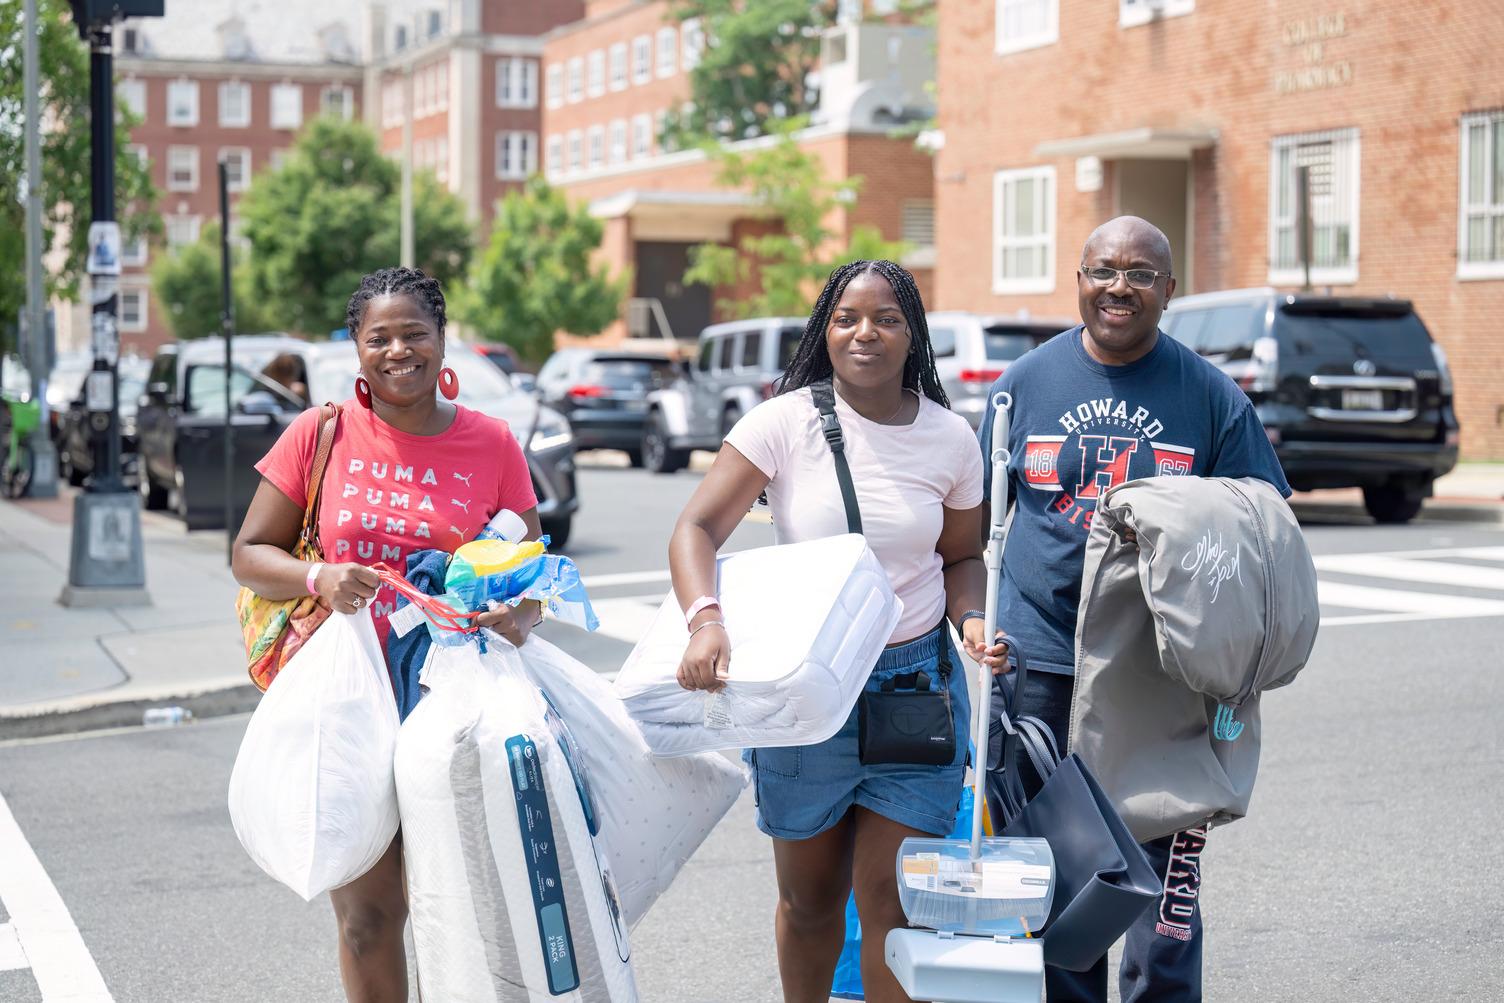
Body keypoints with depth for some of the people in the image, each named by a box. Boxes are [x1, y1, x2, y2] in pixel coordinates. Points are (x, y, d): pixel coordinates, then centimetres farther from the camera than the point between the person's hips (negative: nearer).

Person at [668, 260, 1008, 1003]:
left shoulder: (949, 438, 0)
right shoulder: (786, 421, -9)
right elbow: (696, 530, -15)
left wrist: (972, 619, -8)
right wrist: (705, 620, -34)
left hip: (916, 684, 1)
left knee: (890, 899, -3)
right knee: (809, 899, 14)